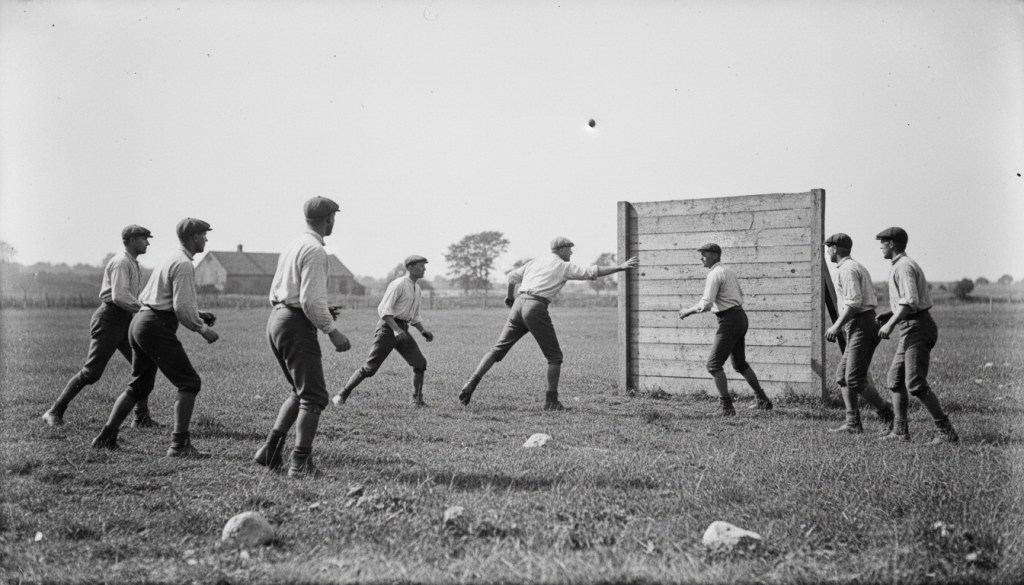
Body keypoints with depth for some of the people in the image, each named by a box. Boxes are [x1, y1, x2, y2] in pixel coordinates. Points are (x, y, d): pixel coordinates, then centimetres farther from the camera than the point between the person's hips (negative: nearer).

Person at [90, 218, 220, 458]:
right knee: (189, 383, -7)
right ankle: (179, 444, -10)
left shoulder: (171, 260, 20)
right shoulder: (184, 264, -11)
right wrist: (203, 330, -5)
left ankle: (106, 437, 24)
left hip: (140, 321, 10)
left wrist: (198, 314, 21)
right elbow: (182, 308, -18)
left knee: (139, 386, 20)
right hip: (157, 328, -10)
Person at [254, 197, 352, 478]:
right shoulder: (315, 250, -14)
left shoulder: (292, 246, 15)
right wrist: (332, 331, -16)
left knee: (301, 391, 20)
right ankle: (301, 463, -4)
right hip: (297, 325, -10)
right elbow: (311, 300, -22)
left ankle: (271, 451, 17)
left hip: (276, 319, 10)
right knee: (314, 396, -3)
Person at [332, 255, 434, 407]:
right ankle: (342, 395, 3)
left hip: (403, 330, 8)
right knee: (370, 366, -7)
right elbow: (385, 310, -16)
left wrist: (423, 331, 7)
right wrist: (396, 329, -27)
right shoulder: (398, 284, -9)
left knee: (420, 363, -3)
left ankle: (417, 399, 8)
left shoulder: (417, 290, 17)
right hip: (388, 327, -8)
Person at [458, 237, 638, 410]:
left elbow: (512, 277, 24)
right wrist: (620, 267, 0)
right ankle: (551, 400, 2)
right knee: (554, 356, 5)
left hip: (519, 304, 6)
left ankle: (472, 384, -2)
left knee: (498, 350, 9)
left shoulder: (535, 262, 22)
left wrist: (510, 297, 42)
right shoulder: (563, 266, 5)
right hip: (536, 307, -6)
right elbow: (591, 272, -2)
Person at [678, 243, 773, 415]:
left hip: (729, 320, -10)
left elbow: (705, 305, -20)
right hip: (740, 316, 10)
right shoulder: (729, 271, 15)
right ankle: (762, 400, 27)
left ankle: (727, 407, -10)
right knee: (739, 363, 21)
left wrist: (687, 311, -6)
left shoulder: (715, 274, -12)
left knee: (714, 364, -8)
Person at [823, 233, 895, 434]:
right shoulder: (857, 267, 22)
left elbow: (854, 302, -21)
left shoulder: (847, 269, -11)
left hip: (862, 327, -11)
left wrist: (837, 326, -17)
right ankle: (852, 423, 9)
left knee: (855, 379, -11)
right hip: (859, 328, 11)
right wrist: (841, 327, 22)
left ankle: (888, 415, -5)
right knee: (842, 375, 10)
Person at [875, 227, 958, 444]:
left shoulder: (903, 267, -13)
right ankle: (900, 431, 14)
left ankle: (946, 431, -11)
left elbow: (911, 301, -24)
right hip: (911, 328, 11)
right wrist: (890, 314, 17)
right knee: (895, 378, 11)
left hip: (917, 328, -11)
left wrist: (891, 324, -22)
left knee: (916, 383, -14)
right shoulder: (902, 266, 20)